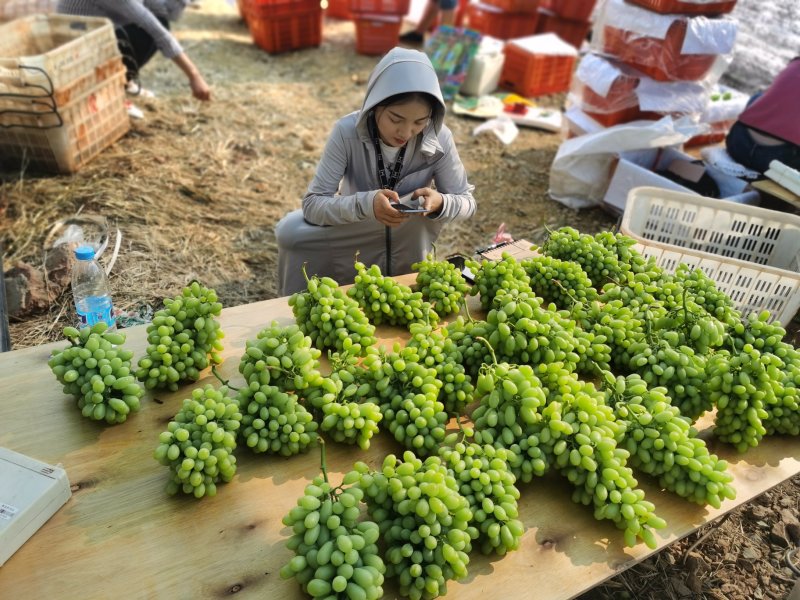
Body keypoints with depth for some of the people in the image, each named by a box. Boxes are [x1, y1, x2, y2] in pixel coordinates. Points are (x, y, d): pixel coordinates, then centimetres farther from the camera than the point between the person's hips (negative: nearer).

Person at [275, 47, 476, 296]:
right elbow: (312, 204, -27)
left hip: (406, 247, 1)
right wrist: (365, 204, -46)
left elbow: (467, 201, -12)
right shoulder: (347, 131, -26)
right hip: (350, 235, -1)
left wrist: (440, 203, -36)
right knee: (290, 232, -23)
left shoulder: (440, 139, -22)